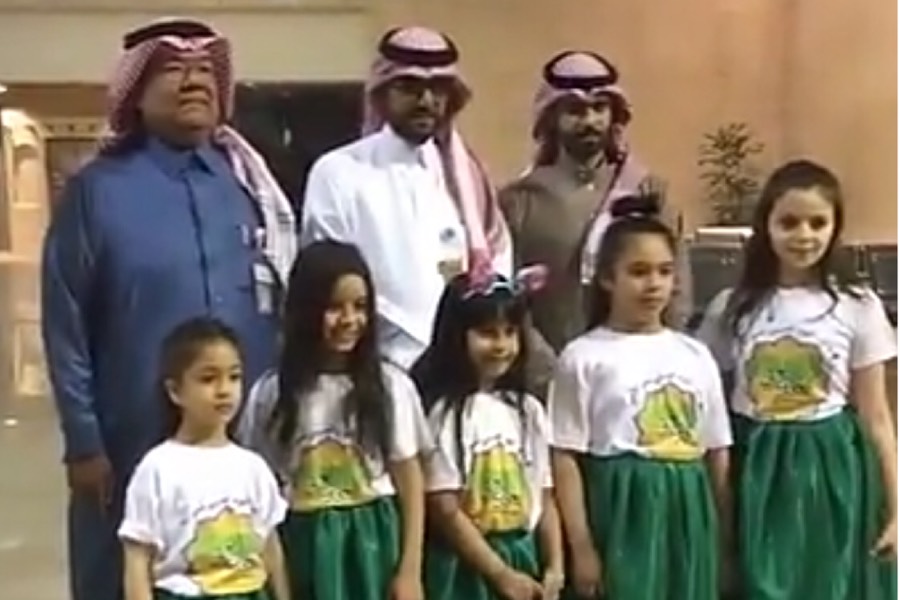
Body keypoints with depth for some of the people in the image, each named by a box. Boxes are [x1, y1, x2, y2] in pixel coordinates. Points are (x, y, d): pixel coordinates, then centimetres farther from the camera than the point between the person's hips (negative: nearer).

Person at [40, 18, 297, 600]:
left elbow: (284, 301, 10)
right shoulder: (99, 188, -4)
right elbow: (65, 326, -4)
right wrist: (84, 442, -6)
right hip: (138, 444, -3)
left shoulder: (249, 183, 6)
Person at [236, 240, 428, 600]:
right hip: (306, 550, 0)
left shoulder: (390, 385, -3)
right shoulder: (272, 393, -2)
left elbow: (410, 483, 0)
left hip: (373, 546, 0)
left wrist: (410, 571, -4)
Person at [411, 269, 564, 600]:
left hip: (524, 560, 6)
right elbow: (444, 511, -14)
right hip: (465, 568, -6)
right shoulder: (445, 413, -11)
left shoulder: (528, 410, 7)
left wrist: (554, 568, -2)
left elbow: (544, 498, 8)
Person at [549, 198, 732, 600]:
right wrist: (581, 546, -10)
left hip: (687, 513, 5)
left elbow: (718, 453, 12)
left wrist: (723, 539, 10)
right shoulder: (584, 357, -5)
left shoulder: (695, 356, 8)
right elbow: (565, 458, -7)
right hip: (620, 510, -4)